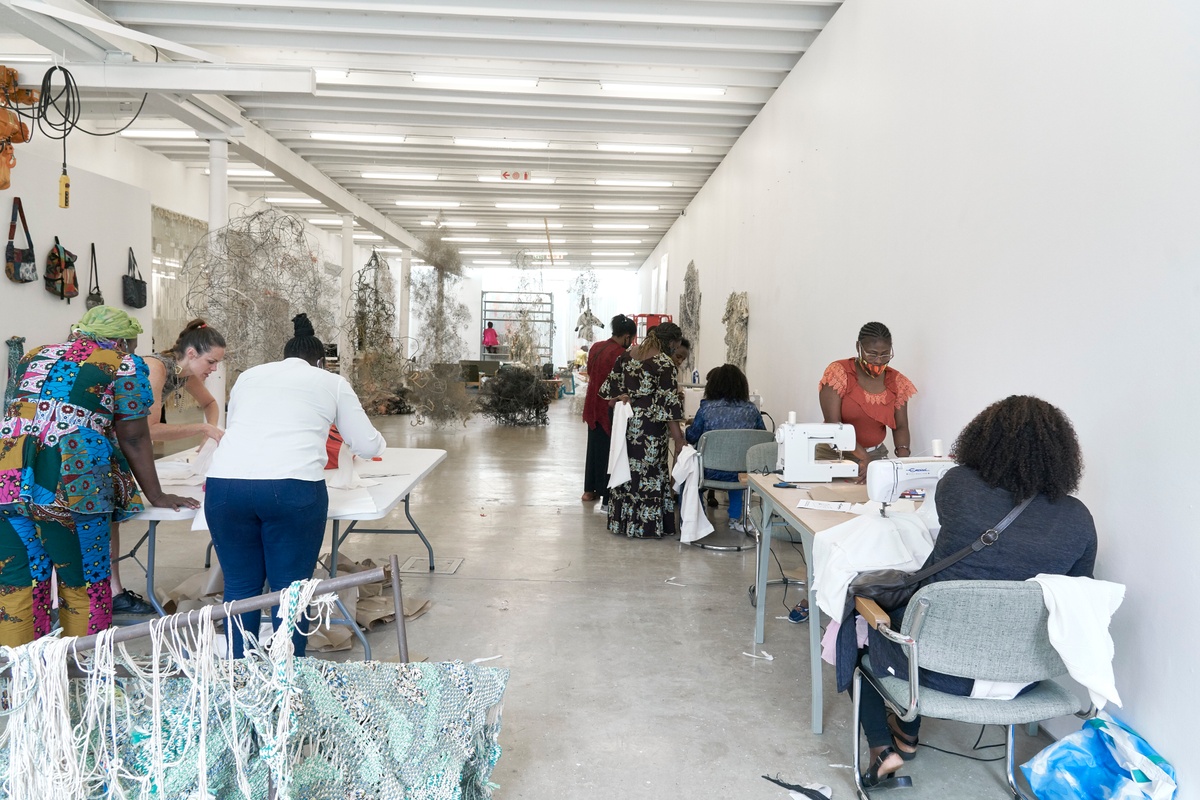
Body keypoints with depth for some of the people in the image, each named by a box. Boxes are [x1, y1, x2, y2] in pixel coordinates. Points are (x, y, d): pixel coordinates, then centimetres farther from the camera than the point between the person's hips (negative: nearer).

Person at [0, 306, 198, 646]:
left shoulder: (34, 356, 24)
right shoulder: (123, 365, 7)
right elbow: (133, 438, 7)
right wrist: (156, 496, 15)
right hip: (70, 481, -5)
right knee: (82, 587, 8)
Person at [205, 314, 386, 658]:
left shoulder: (249, 375, 26)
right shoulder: (332, 382, 18)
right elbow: (368, 446, 20)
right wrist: (378, 442, 43)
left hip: (225, 483, 3)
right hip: (292, 487, -3)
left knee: (241, 586, 14)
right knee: (291, 589, 6)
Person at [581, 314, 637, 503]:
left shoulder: (595, 348, 6)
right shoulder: (620, 354, -18)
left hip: (593, 405, 8)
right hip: (610, 409, -8)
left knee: (594, 446, 17)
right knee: (609, 450, 0)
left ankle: (589, 491, 26)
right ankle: (608, 497, 4)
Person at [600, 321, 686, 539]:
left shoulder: (627, 356, 7)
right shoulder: (664, 363, -15)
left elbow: (610, 386, 11)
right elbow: (669, 401, -17)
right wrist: (677, 436, -15)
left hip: (626, 422, 7)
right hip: (650, 427, -7)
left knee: (626, 470, 14)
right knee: (649, 472, 2)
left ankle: (620, 521, 22)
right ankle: (645, 525, 7)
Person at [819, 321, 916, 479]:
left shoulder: (896, 382, 4)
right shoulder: (839, 373, -9)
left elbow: (900, 427, 7)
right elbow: (832, 423, -16)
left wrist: (903, 456, -14)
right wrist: (864, 457, -25)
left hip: (877, 455, 3)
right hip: (834, 455, -3)